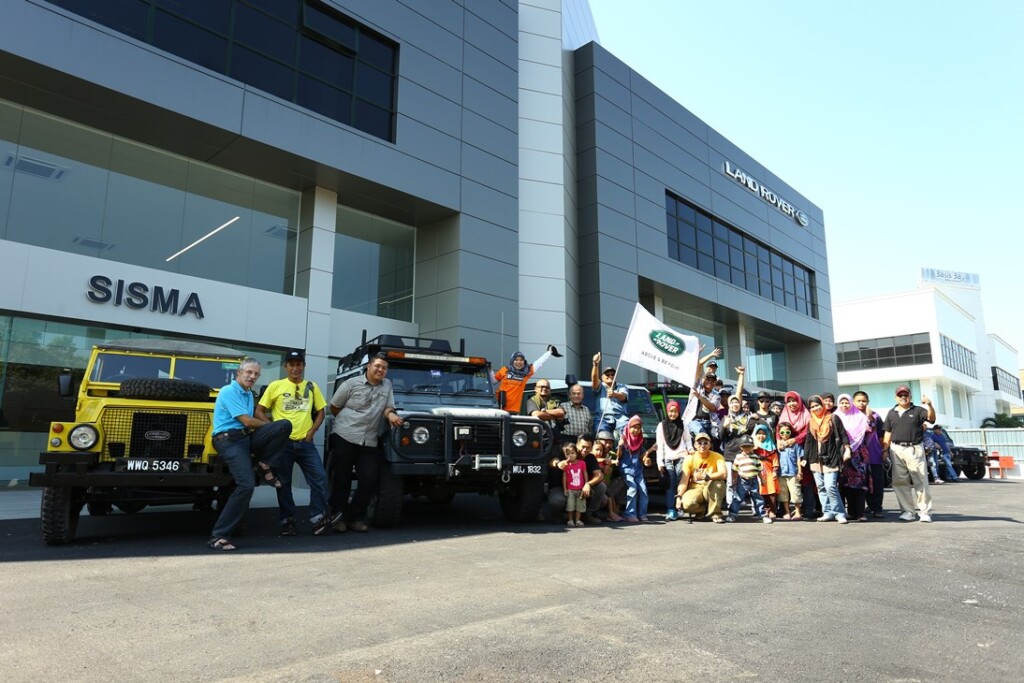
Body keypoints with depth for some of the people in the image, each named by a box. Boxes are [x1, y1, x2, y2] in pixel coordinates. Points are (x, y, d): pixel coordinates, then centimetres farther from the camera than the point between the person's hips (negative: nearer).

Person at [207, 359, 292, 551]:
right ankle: (218, 536, -15)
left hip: (247, 438, 8)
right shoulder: (228, 392, -8)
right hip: (229, 440, -7)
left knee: (285, 425, -15)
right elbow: (247, 421, -12)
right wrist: (269, 425, 4)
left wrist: (273, 428, 2)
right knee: (246, 485, -23)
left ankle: (265, 467, -1)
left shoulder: (249, 394, 21)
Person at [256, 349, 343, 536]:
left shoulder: (312, 387, 9)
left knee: (319, 477, -7)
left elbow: (320, 411, 14)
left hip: (305, 442, 2)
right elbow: (259, 412, 3)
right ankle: (287, 521, 15)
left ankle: (318, 518, -2)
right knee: (284, 482, 5)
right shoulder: (275, 386, 3)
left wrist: (312, 430, 0)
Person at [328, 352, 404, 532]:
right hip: (345, 437, -3)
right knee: (342, 480, 3)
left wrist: (390, 414, -15)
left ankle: (356, 517, 12)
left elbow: (388, 407, 7)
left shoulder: (387, 385, 12)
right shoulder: (352, 383, 1)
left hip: (369, 442, 3)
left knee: (370, 480, -4)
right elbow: (334, 407, 7)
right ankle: (338, 516, 17)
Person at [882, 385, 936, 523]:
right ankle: (907, 511, 10)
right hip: (896, 450, 4)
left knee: (920, 481, -3)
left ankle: (925, 512, 2)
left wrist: (929, 405, -33)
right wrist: (885, 450, 9)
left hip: (914, 449, -3)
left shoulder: (917, 410, 4)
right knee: (899, 482, 4)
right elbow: (888, 433, 16)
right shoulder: (892, 413, 15)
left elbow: (931, 418, -15)